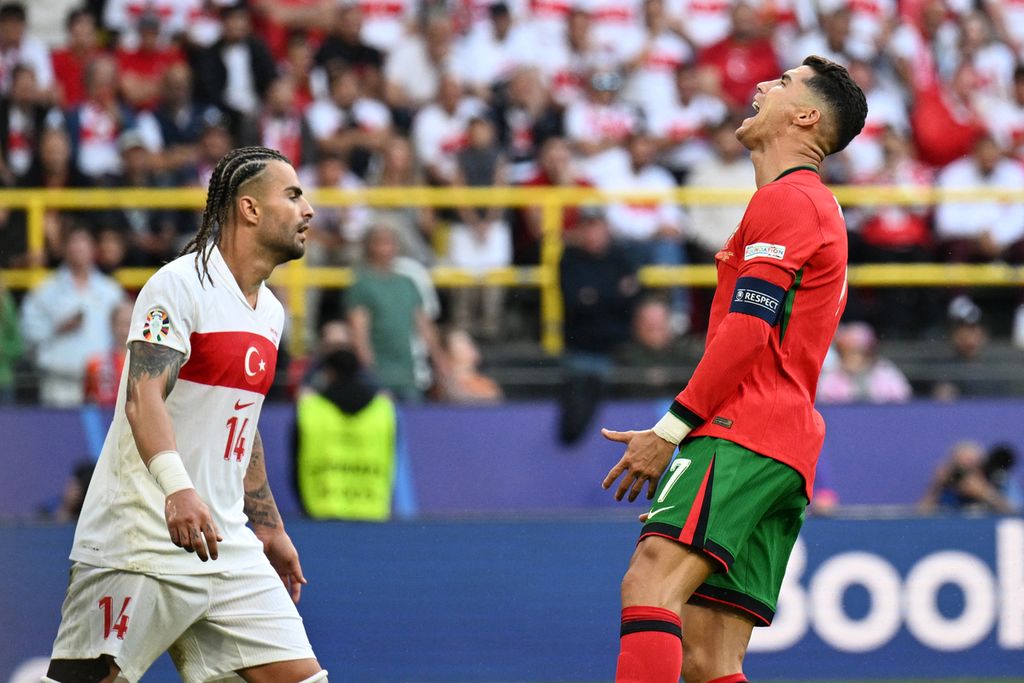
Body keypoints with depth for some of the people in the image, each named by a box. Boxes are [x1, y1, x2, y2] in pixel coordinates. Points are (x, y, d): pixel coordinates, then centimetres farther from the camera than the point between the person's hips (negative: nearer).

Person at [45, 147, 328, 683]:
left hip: (225, 543, 8)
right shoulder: (179, 285, -10)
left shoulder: (270, 312, 16)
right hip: (138, 542, -8)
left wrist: (269, 528, 29)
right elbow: (143, 397, -23)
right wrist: (177, 487, -38)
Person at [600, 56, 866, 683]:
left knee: (652, 580, -28)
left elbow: (747, 330, -13)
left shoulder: (785, 201, -2)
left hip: (742, 439, -10)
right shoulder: (817, 208, 31)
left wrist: (671, 429, -13)